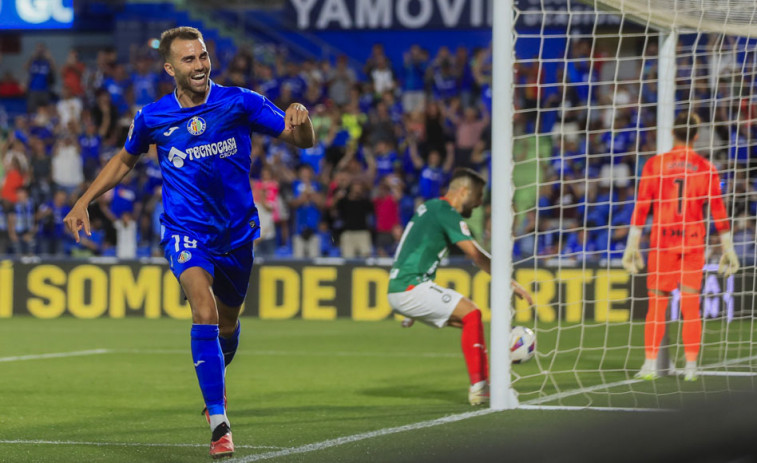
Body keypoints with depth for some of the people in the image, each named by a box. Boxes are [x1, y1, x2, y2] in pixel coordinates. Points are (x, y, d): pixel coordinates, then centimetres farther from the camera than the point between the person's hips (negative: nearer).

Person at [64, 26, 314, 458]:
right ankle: (219, 423, -23)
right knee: (205, 312, -25)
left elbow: (301, 140, -6)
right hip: (186, 232, -2)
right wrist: (85, 200, 7)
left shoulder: (240, 102, -9)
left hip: (237, 232, 2)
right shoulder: (152, 118, -5)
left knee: (227, 324, 17)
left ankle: (216, 380, 52)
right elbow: (126, 160, 15)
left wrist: (300, 118, -29)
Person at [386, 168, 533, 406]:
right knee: (471, 314, -13)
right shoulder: (448, 214, -11)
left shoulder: (429, 207, 19)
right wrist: (511, 284, -15)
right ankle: (478, 388, -16)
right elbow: (477, 256, -17)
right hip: (411, 288, -10)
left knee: (471, 319, 11)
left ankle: (483, 384, 8)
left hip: (398, 290, 10)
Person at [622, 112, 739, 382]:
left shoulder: (655, 165, -1)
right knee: (691, 307, 5)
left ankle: (650, 365, -1)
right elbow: (718, 211, 2)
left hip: (662, 243, -1)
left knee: (657, 305, 4)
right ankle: (691, 367, 3)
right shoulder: (706, 169, 2)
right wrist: (728, 249, 7)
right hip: (694, 243, 1)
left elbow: (641, 208, -4)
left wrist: (632, 246, -1)